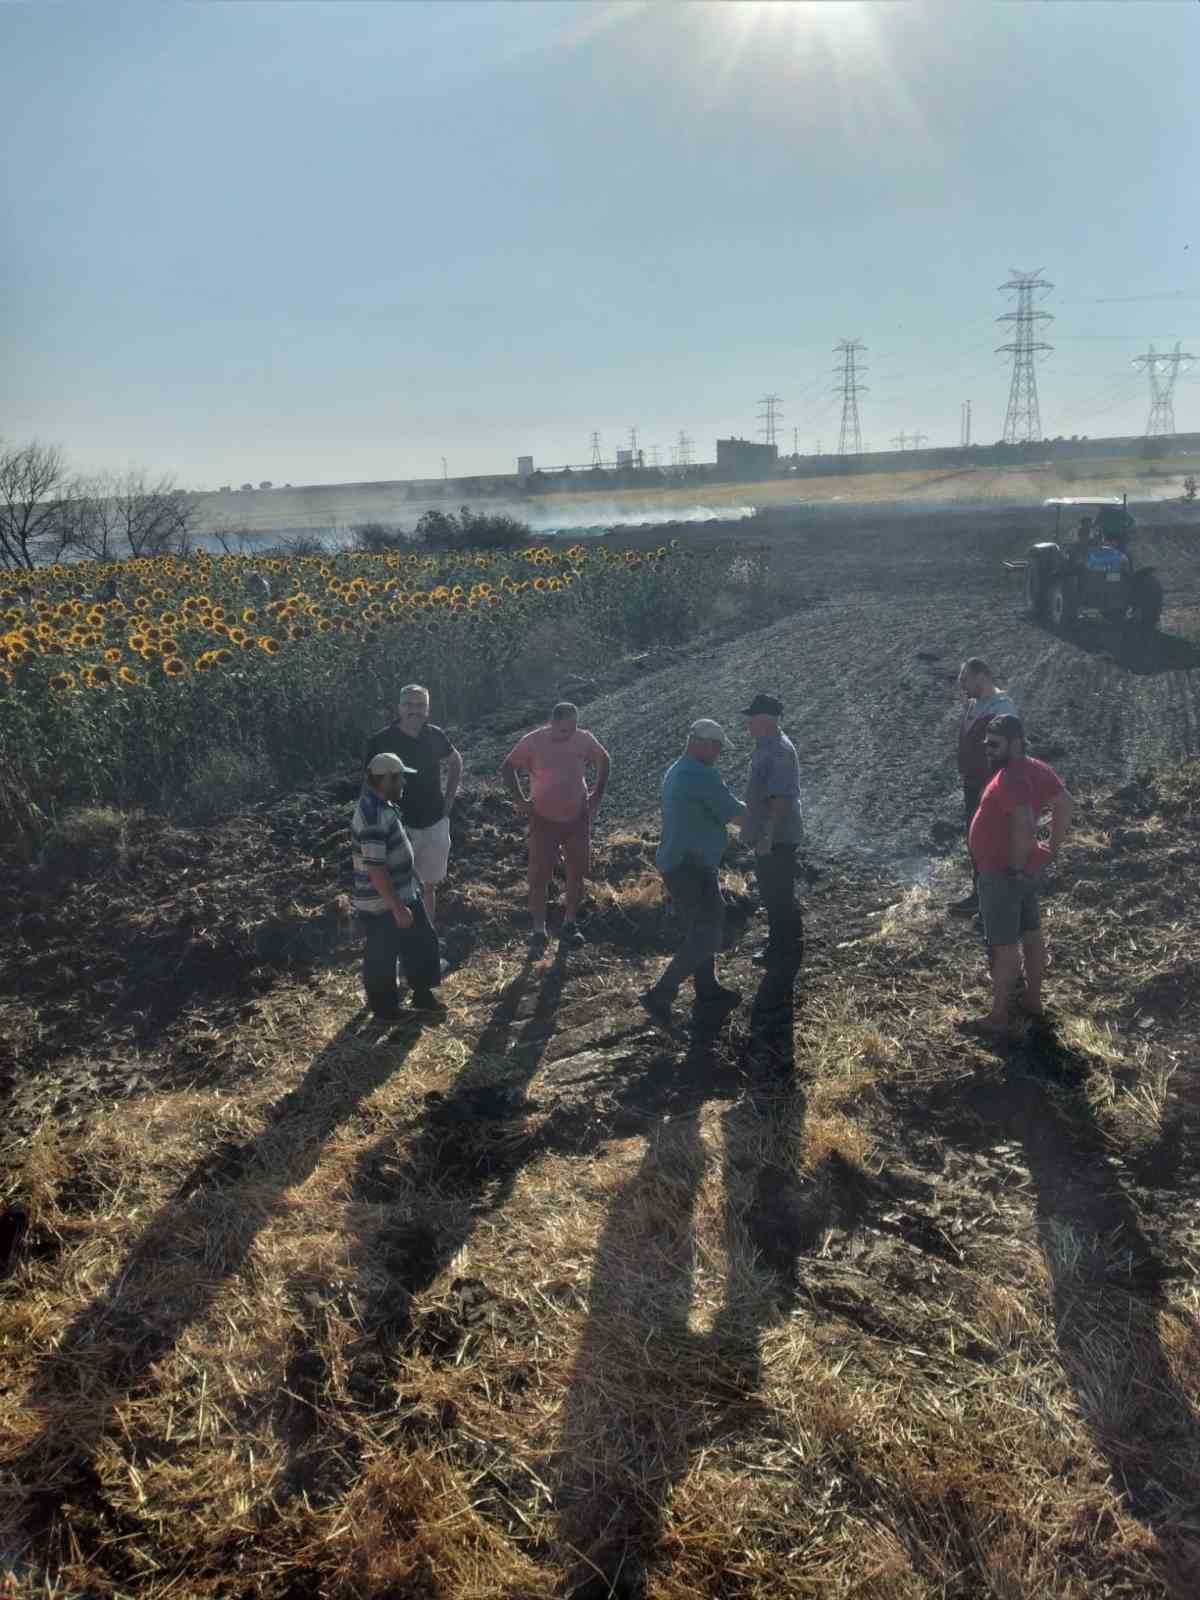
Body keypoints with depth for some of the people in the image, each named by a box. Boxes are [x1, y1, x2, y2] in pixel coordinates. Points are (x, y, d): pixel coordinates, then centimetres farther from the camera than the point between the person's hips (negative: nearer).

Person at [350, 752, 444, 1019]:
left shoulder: (381, 803, 3)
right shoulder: (373, 817, -30)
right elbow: (376, 870, -29)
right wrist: (398, 907, -24)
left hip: (404, 892, 10)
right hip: (382, 905, -10)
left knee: (422, 942, 20)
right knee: (381, 958, 9)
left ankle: (422, 995, 36)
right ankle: (386, 1010, 27)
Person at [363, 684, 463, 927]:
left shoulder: (435, 735, -3)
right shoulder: (380, 741, -14)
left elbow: (455, 763, 17)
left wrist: (448, 800, 9)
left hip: (435, 824, 4)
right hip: (400, 825, -4)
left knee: (430, 885, 16)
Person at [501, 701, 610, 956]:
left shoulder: (584, 739, -9)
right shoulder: (533, 742, -16)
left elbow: (603, 761, 10)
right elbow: (507, 768, -2)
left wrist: (597, 796, 5)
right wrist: (520, 801, -6)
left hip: (578, 818, 3)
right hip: (544, 820, -2)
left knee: (577, 873, 9)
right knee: (539, 877, -4)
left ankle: (569, 926, 25)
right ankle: (539, 932, 5)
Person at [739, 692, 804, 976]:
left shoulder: (779, 752, -22)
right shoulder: (765, 747, 11)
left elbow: (781, 798, -27)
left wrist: (767, 836, -27)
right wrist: (751, 827, 23)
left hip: (778, 838, -10)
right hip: (766, 836, 10)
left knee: (781, 897, 0)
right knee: (771, 894, 20)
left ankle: (790, 956, 12)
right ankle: (777, 948, 34)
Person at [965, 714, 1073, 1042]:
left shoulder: (1010, 778, -26)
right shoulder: (1036, 769, 3)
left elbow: (1024, 824, -40)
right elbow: (1066, 804, 12)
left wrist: (1015, 865, -27)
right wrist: (1052, 849, 12)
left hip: (1003, 875, -9)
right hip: (1031, 869, 9)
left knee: (1004, 945, -1)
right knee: (1031, 933, 20)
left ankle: (998, 1020, 8)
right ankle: (1033, 1000, 35)